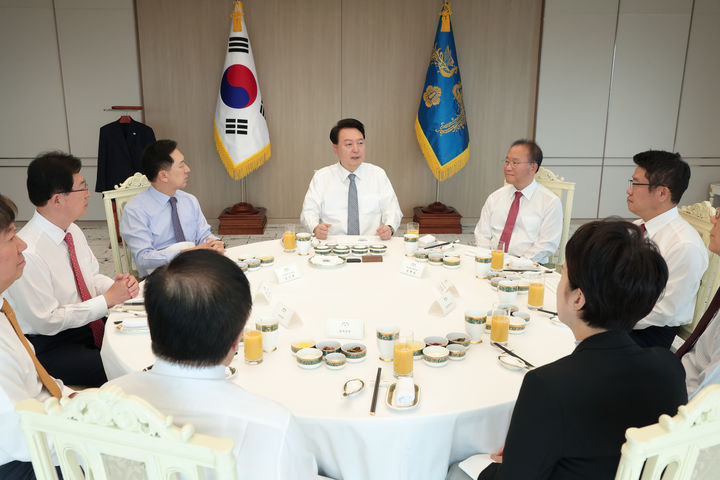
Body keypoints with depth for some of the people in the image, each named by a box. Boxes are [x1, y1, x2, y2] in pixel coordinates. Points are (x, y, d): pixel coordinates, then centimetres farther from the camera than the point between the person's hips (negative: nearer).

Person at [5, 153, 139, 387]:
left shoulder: (73, 231, 1)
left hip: (91, 324, 8)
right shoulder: (27, 253, -24)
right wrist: (108, 299, -20)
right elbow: (47, 321, -21)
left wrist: (119, 286, -9)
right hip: (50, 346, -8)